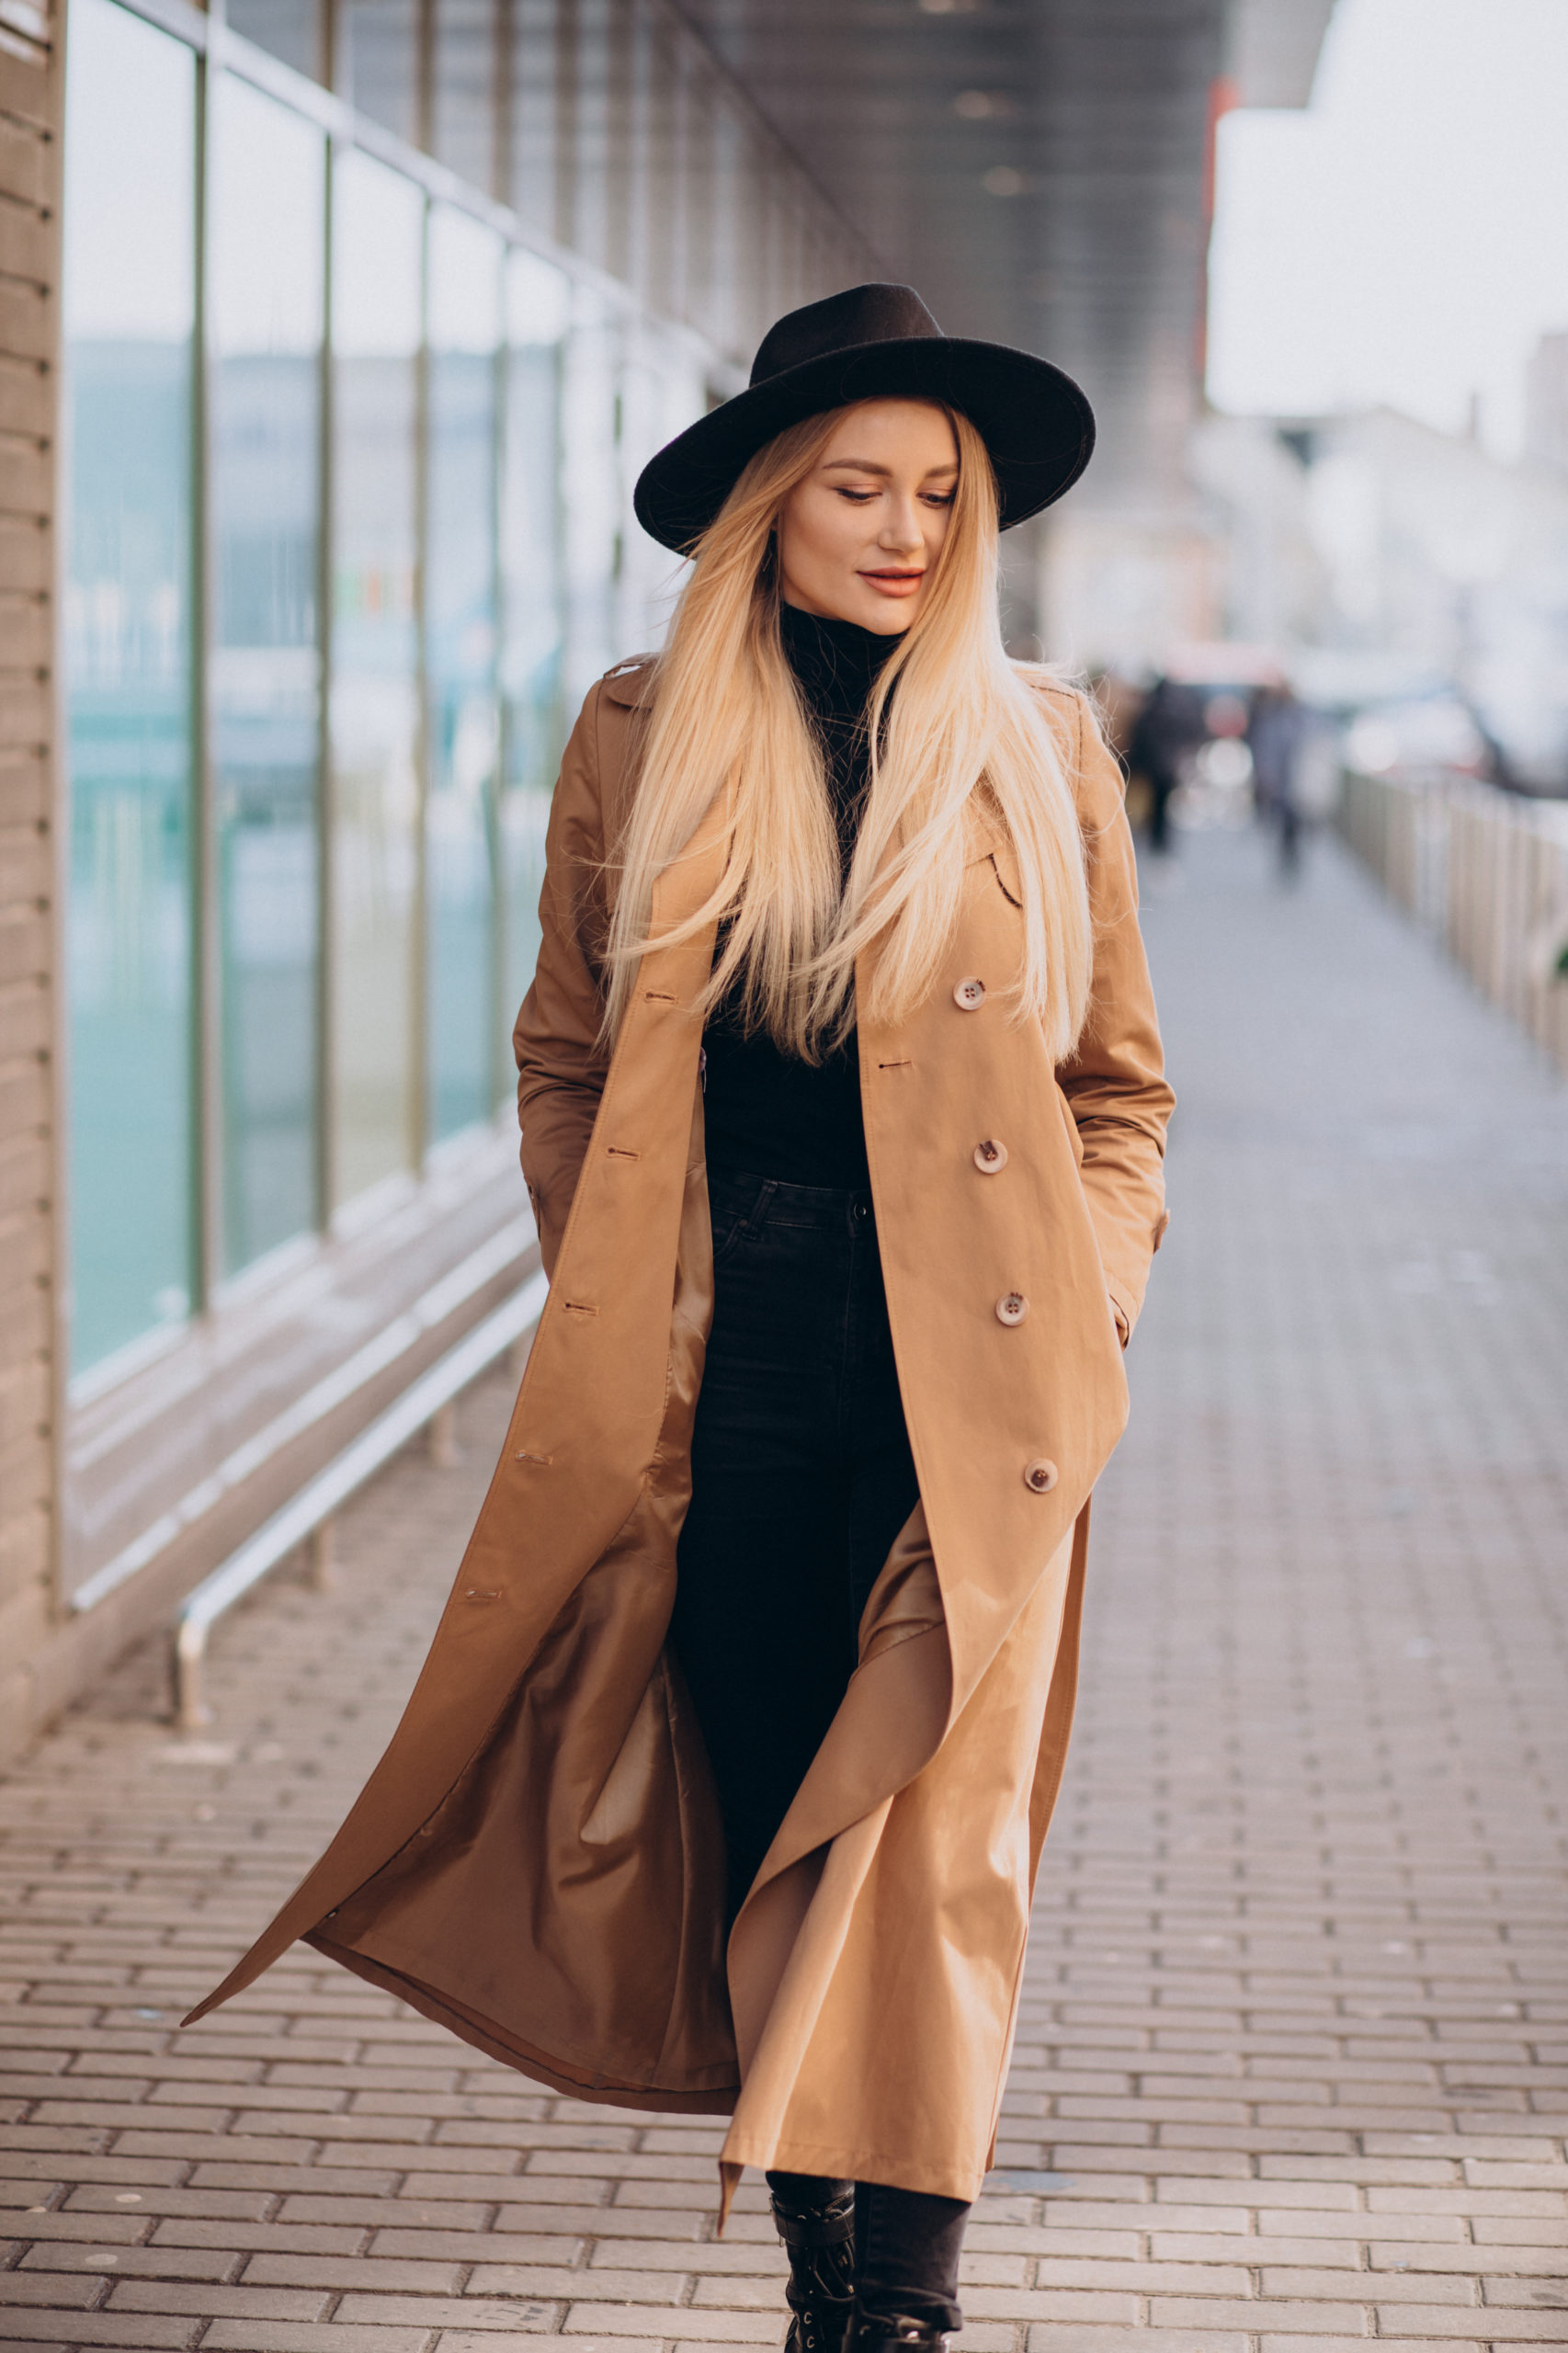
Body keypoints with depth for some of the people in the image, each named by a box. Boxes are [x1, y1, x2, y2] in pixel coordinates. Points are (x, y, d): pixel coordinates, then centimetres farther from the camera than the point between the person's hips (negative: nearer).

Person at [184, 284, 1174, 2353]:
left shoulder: (1040, 749, 5)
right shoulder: (645, 739, 6)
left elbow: (1118, 1084, 10)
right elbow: (567, 1057, 13)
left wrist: (1083, 1313, -1)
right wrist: (603, 1306, 5)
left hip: (963, 1364, -1)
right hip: (719, 1363, 2)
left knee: (930, 1828, -11)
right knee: (759, 1826, 8)